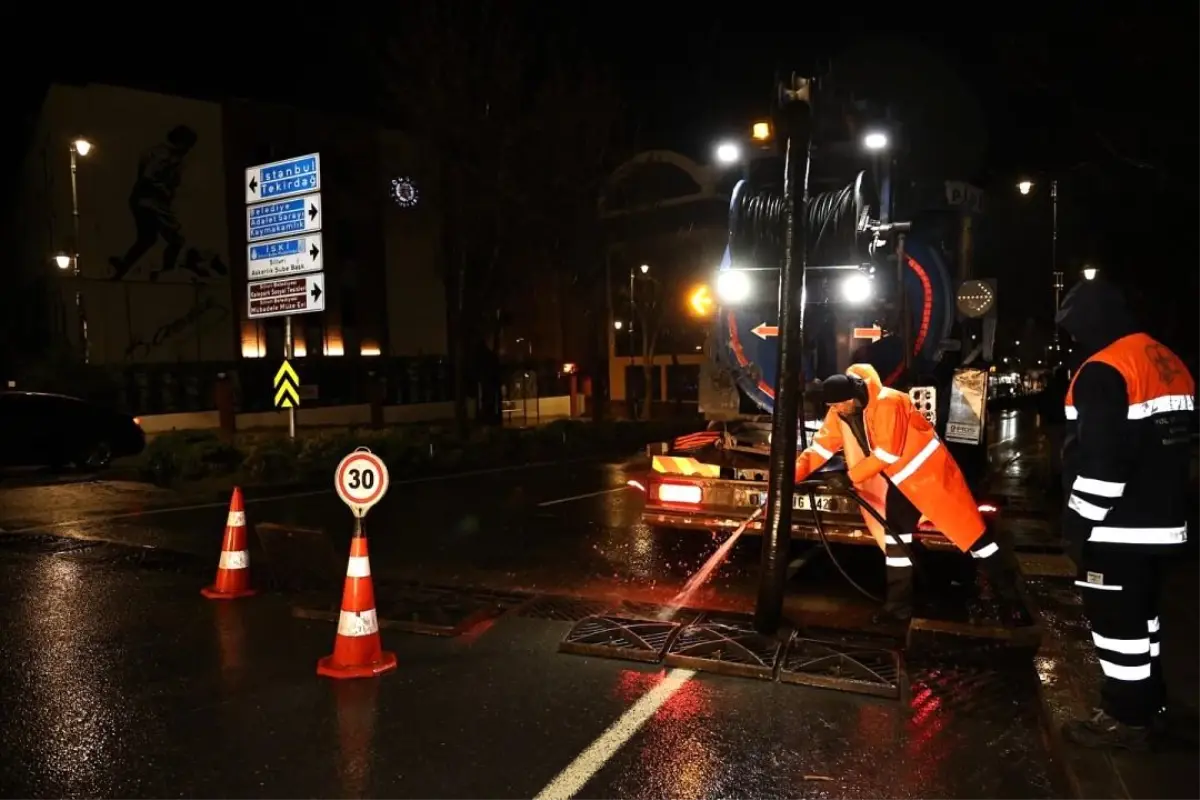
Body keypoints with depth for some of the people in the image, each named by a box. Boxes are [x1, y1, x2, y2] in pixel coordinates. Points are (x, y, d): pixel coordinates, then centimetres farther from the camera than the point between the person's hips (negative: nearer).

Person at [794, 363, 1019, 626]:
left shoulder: (887, 403, -29)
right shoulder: (839, 413, -5)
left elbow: (887, 453, -29)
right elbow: (820, 447, -2)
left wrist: (849, 477, -26)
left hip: (927, 469, -7)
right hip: (899, 478, 8)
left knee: (964, 525, -4)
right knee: (895, 536, 6)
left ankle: (1006, 586, 10)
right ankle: (899, 605, 15)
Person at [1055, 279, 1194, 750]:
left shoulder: (1104, 371, -20)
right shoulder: (1169, 363, 11)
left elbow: (1100, 461, -24)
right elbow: (1173, 442, 19)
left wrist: (1079, 522, -16)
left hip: (1118, 527, -10)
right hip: (1160, 521, 10)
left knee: (1116, 619, 2)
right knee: (1140, 613, 21)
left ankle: (1127, 718, 14)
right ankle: (1149, 703, 33)